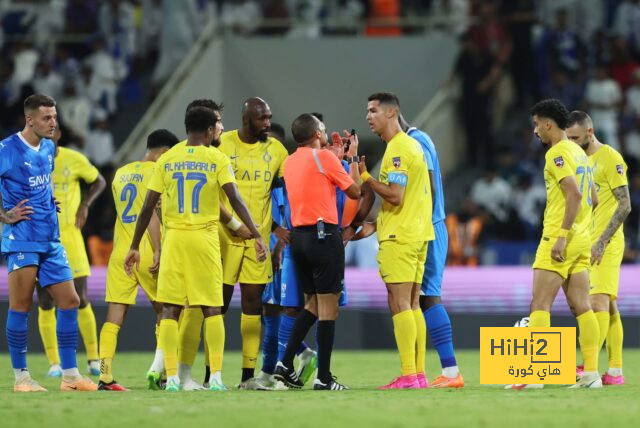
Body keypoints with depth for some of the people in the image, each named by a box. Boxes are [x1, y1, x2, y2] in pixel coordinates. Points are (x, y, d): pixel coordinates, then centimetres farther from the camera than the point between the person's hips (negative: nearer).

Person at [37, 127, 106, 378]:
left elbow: (99, 181, 14)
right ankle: (54, 362, 6)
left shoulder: (75, 160, -1)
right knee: (45, 303, -1)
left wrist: (85, 205, -2)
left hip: (69, 235, 0)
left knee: (81, 299, -2)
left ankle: (93, 359, 10)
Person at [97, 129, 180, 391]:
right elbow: (151, 212, -15)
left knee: (114, 318, -1)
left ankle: (105, 376, -10)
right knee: (163, 311, 11)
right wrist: (157, 250, -18)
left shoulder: (120, 174, 17)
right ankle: (157, 370, 1)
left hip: (120, 252, 5)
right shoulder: (156, 171, -5)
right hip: (147, 252, -5)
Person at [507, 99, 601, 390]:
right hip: (581, 239, 9)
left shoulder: (557, 153, -12)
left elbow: (575, 194, -23)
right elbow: (592, 197, 22)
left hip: (560, 238, -9)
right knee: (581, 306, 6)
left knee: (540, 305, -8)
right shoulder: (578, 152, 16)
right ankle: (591, 372, 1)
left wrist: (561, 236, -24)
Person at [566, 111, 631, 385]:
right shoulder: (584, 160, 17)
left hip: (606, 244, -9)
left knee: (598, 301, -16)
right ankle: (615, 371, 9)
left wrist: (602, 242, -19)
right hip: (588, 244, 9)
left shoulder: (610, 158, -9)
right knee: (608, 306, 8)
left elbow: (624, 205, -14)